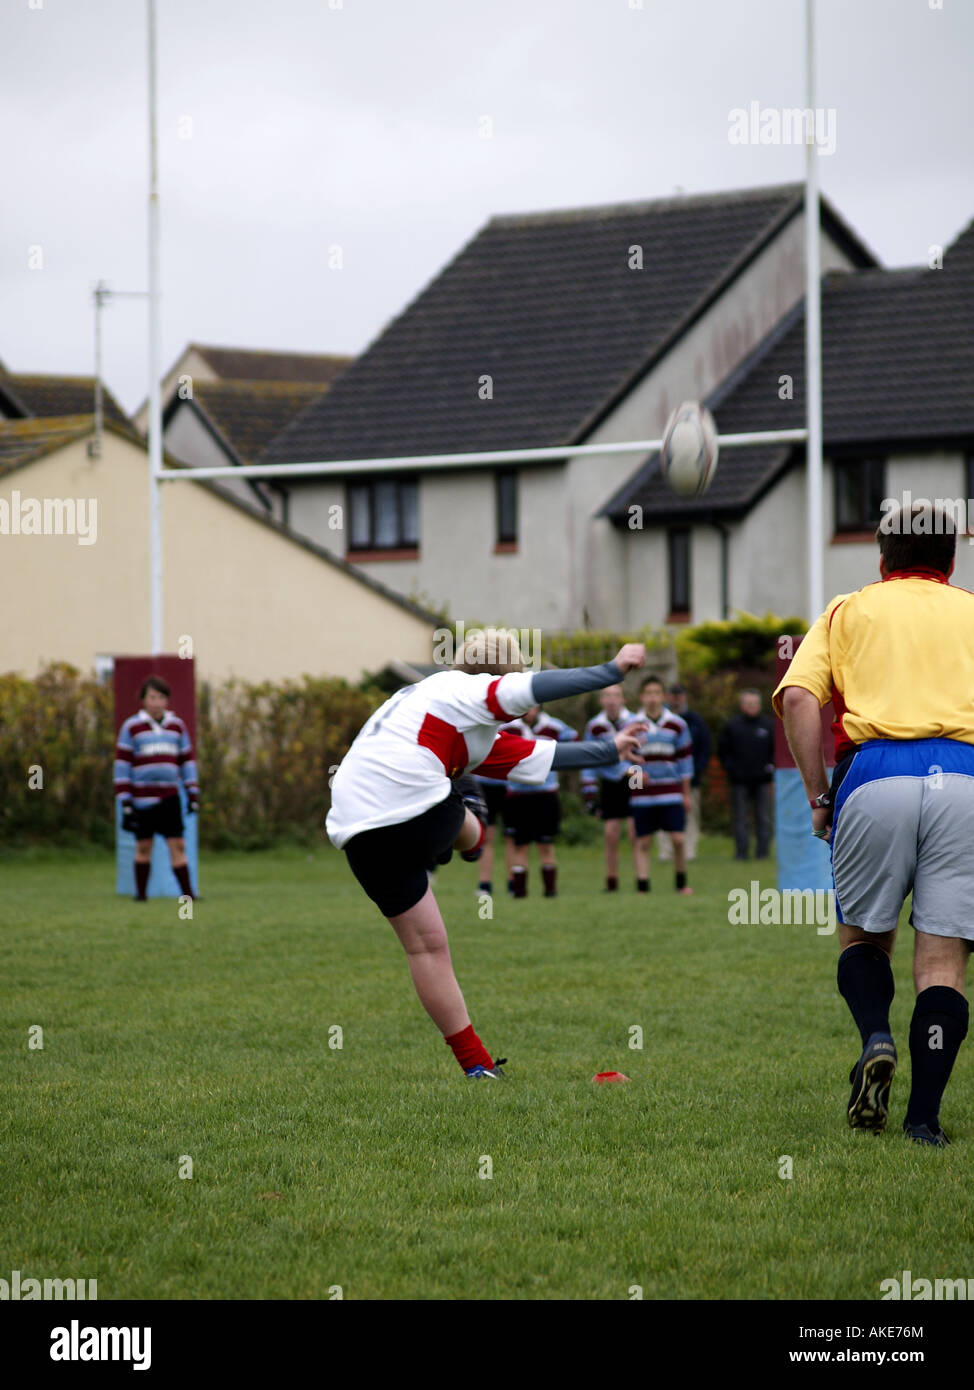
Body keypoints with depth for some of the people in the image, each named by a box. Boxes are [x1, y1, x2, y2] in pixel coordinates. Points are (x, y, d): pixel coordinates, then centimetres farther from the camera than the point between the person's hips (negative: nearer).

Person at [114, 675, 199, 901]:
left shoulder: (176, 726, 10)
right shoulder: (132, 727, 0)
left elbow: (186, 761, 18)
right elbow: (122, 764, -1)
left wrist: (193, 794, 12)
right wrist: (125, 802, -5)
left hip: (169, 797, 2)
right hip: (142, 797, -2)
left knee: (177, 844, -5)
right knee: (143, 846, 5)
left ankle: (187, 892, -6)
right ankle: (140, 893, 16)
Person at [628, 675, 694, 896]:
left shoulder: (677, 725, 4)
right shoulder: (633, 726, 3)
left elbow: (685, 759, 9)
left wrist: (686, 793, 9)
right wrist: (634, 773, -14)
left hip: (671, 793, 0)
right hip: (642, 794, 0)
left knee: (678, 839, -6)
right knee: (642, 842, 0)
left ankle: (681, 883, 11)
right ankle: (642, 885, 6)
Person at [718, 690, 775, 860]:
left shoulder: (768, 725, 7)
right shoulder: (732, 725, 4)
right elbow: (722, 750, 9)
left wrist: (771, 765, 1)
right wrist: (730, 768, -2)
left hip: (762, 780, 1)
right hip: (740, 781, -1)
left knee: (763, 818, 1)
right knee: (740, 818, 1)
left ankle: (762, 850, 6)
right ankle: (741, 850, 5)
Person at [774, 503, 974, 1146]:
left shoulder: (848, 611, 19)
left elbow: (798, 697, 2)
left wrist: (819, 798, 4)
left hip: (876, 774, 0)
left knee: (863, 934, 19)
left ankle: (876, 1037, -9)